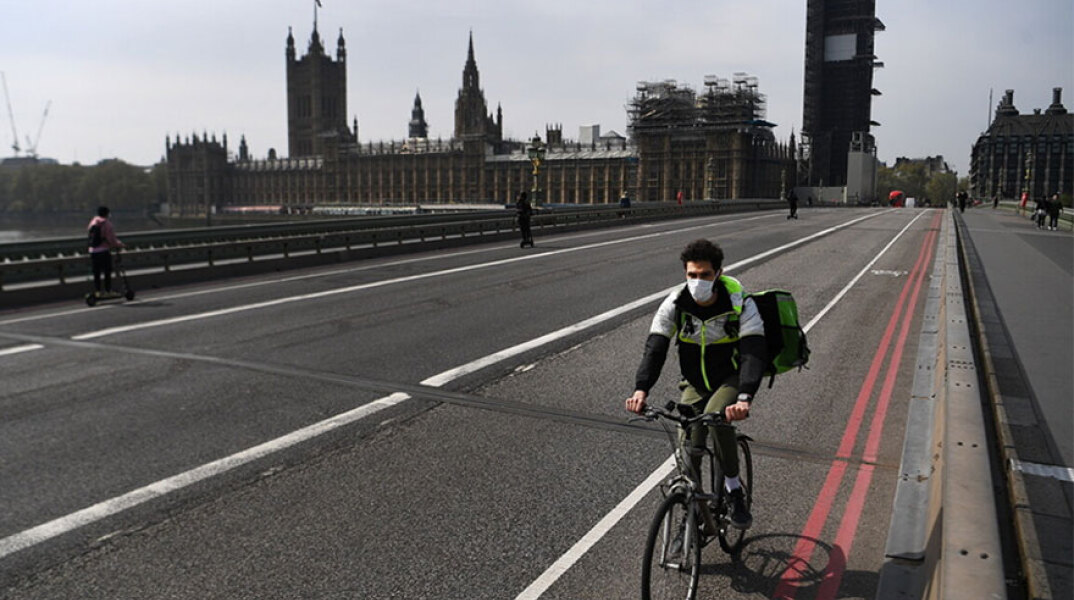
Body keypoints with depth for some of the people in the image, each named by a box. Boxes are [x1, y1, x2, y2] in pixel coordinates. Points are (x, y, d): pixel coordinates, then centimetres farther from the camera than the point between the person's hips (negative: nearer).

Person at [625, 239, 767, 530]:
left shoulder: (740, 303, -21)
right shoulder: (675, 304, -14)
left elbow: (754, 352, -30)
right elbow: (655, 347, -20)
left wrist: (744, 398, -47)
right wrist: (641, 389, -37)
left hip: (732, 379, -3)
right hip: (695, 383, 3)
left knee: (716, 415, -34)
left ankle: (735, 490, -12)